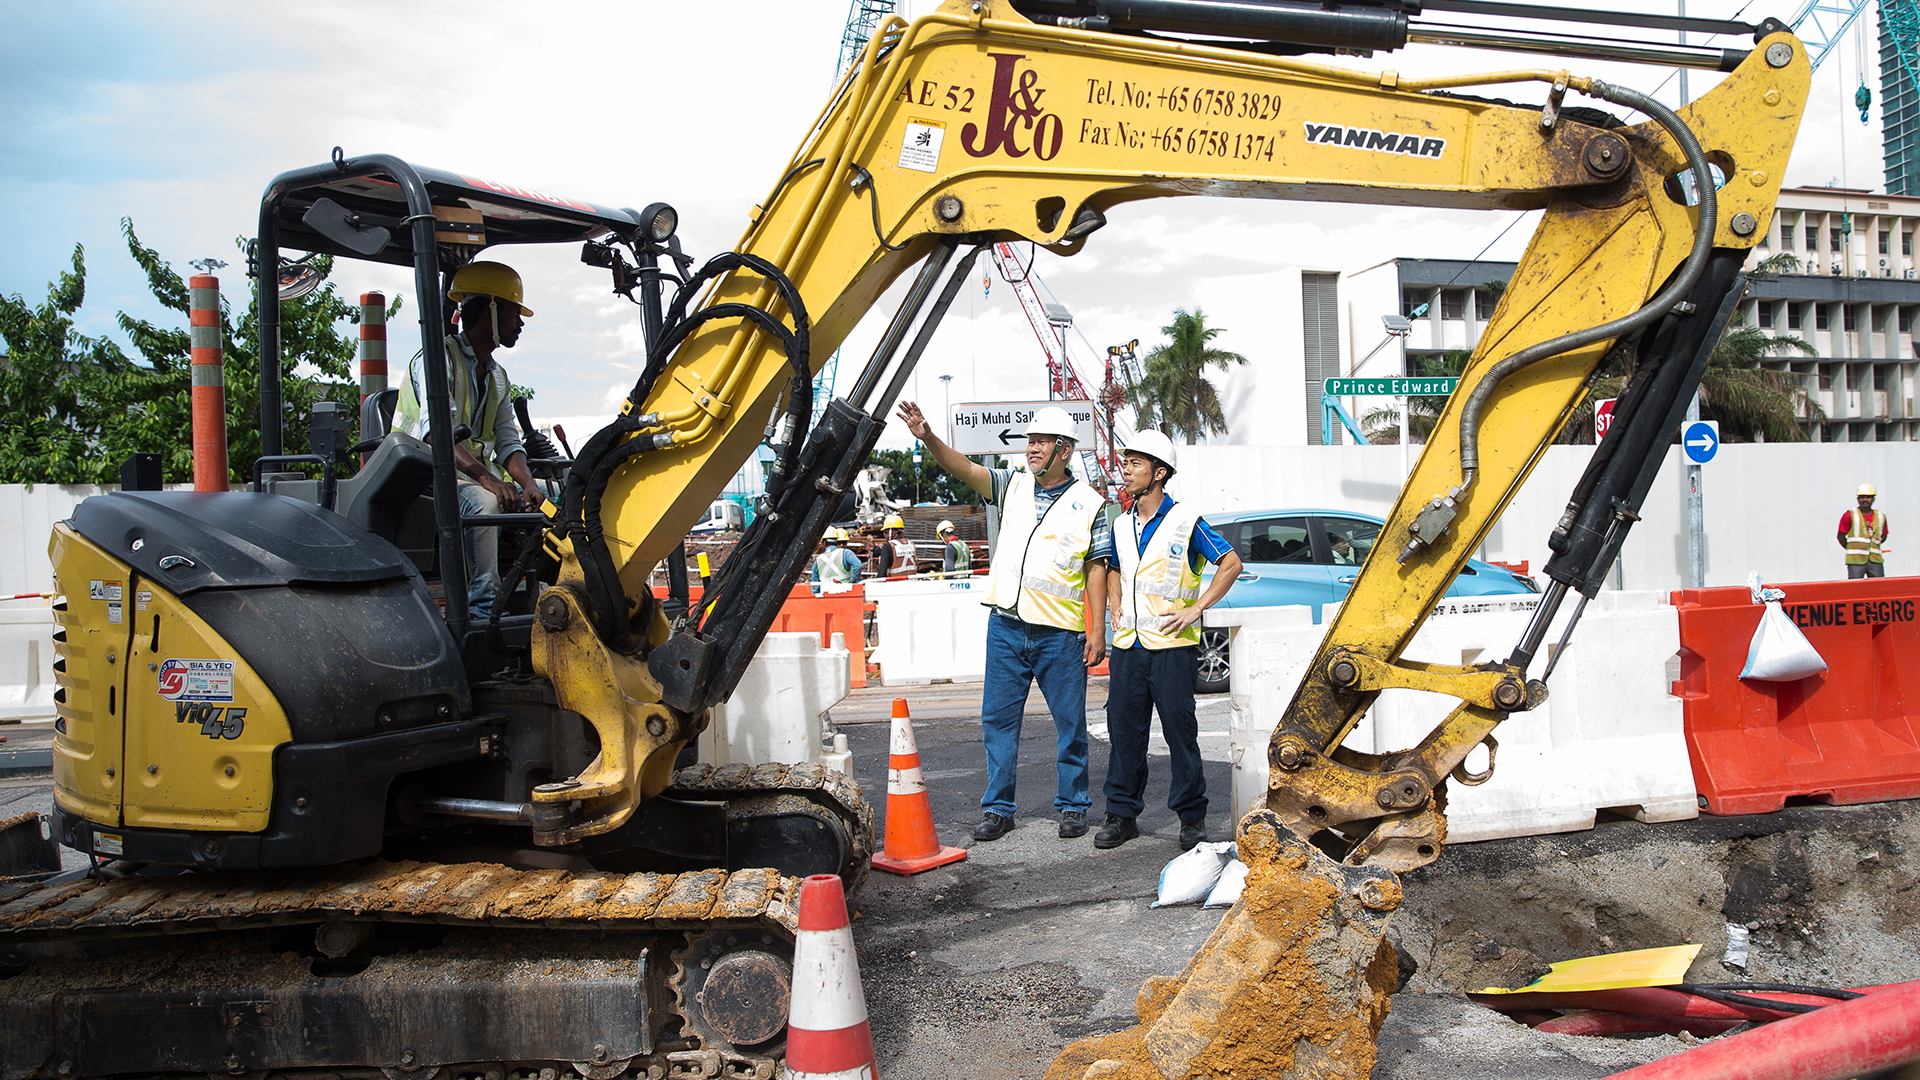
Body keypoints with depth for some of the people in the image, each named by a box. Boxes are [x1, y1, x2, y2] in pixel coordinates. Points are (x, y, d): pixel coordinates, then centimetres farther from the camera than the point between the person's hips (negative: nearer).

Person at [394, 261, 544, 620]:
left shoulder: (498, 378, 18)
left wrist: (527, 482, -15)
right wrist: (486, 478, -41)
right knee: (483, 501, -36)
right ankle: (483, 604, -34)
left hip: (478, 476, 8)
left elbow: (507, 442, 7)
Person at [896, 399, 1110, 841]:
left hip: (1060, 632, -3)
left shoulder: (1088, 503, 2)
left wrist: (1098, 631, -4)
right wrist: (928, 438, -22)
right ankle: (998, 809, 15)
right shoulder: (1012, 486, 9)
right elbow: (965, 469, -4)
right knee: (998, 719, 5)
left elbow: (1097, 569, 1)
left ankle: (1072, 806, 20)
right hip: (1006, 626, 3)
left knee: (1070, 722, 6)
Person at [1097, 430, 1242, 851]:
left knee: (1180, 731, 0)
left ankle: (1192, 816, 12)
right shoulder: (1121, 525, 13)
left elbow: (1231, 564, -3)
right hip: (1127, 647, 5)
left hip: (1172, 646, -5)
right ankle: (1121, 815, 15)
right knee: (1123, 729, 6)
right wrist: (1115, 613, 14)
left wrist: (1194, 610, -10)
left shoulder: (1184, 521, -5)